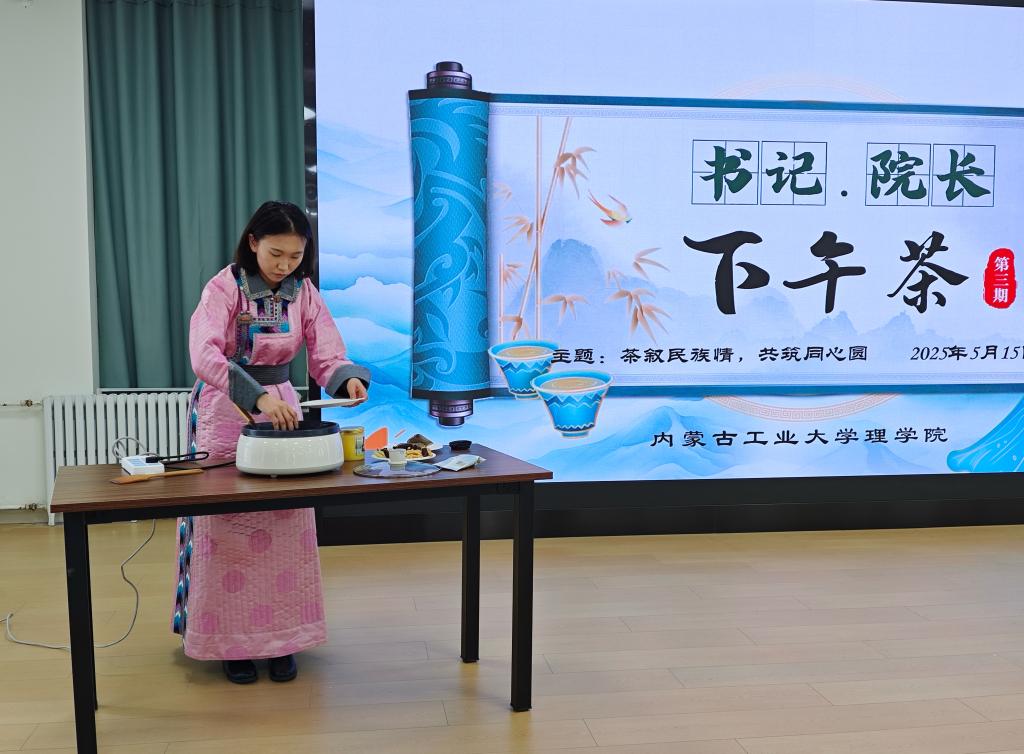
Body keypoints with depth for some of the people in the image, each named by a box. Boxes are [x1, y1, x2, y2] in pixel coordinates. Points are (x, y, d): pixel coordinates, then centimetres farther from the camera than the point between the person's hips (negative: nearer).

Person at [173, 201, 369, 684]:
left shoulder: (304, 294, -2)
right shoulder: (224, 288, -16)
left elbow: (327, 357, -5)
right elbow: (204, 355, -30)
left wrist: (350, 379, -29)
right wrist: (258, 396, -44)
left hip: (280, 404, 4)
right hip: (225, 411, -4)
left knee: (287, 527, 4)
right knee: (226, 527, 0)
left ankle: (281, 637, 16)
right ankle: (231, 641, 13)